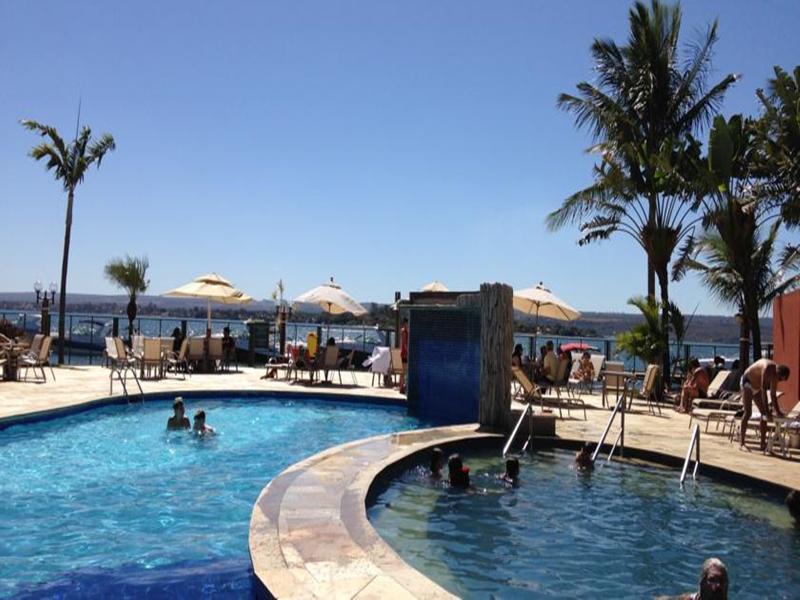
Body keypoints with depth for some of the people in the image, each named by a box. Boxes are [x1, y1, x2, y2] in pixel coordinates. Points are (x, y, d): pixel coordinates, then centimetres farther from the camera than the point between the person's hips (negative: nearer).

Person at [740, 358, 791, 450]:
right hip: (747, 383, -8)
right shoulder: (768, 368, -32)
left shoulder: (775, 375, -7)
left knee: (764, 414, 1)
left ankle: (763, 443, 4)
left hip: (757, 388, 8)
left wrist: (778, 411, 1)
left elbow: (773, 395, 4)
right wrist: (767, 410, -33)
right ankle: (741, 441, -16)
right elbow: (763, 390, -34)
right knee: (748, 412, -18)